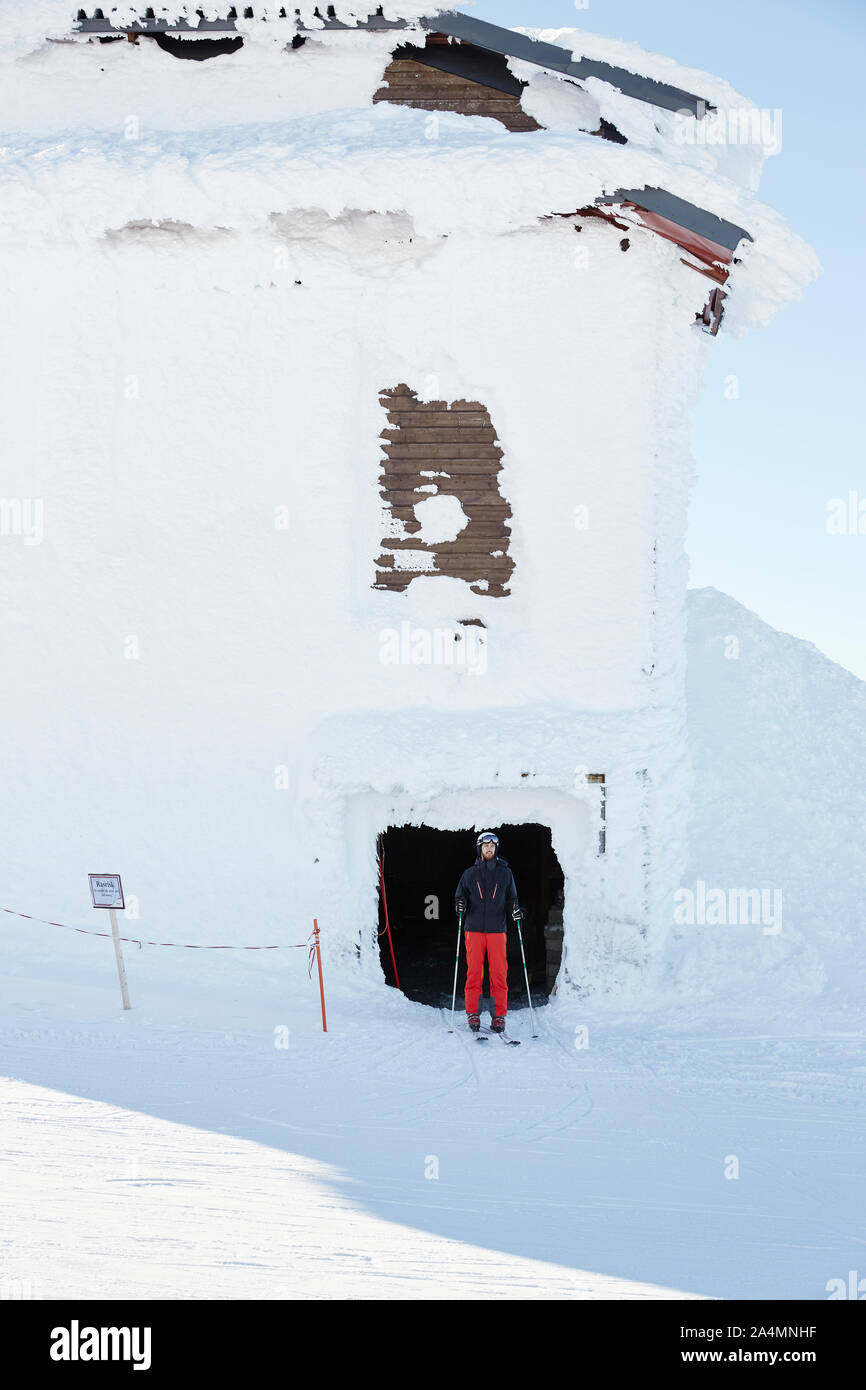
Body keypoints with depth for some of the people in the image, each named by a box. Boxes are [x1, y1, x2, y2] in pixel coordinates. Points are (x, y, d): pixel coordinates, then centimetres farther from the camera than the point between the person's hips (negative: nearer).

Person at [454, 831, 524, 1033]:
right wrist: (460, 905, -7)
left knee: (499, 973, -5)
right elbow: (460, 895, 15)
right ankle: (472, 1013, 3)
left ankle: (499, 1016, 0)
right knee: (474, 972, -4)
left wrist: (515, 910, -5)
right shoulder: (470, 874, 11)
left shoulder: (505, 873, 11)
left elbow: (511, 898, 15)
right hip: (474, 929, 0)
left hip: (497, 929, 0)